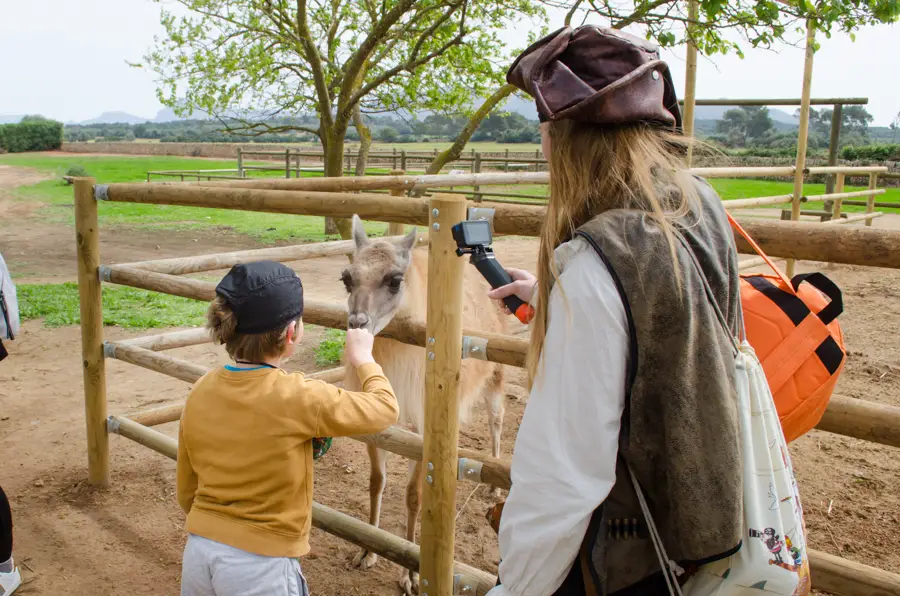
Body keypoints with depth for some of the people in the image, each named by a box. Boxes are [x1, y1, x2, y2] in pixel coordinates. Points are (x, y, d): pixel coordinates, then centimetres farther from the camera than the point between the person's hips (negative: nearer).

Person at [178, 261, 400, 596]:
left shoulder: (201, 392, -5)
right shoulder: (297, 398, -21)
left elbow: (187, 494, 7)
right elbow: (385, 410, -6)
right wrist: (363, 358, 10)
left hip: (198, 556, 5)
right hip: (259, 567, -5)